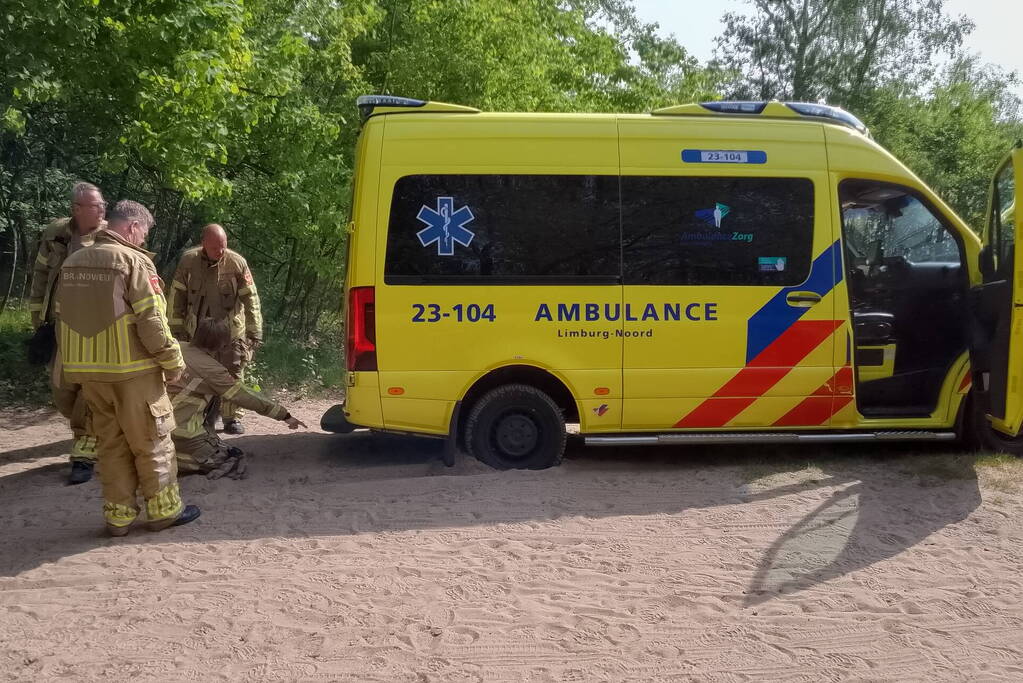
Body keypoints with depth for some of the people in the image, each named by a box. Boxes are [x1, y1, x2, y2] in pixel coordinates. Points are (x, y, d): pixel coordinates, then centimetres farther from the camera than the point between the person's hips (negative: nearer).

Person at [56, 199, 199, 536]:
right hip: (132, 369, -7)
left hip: (88, 370, 7)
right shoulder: (134, 261, -13)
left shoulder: (72, 262, 10)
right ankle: (164, 509, 14)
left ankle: (118, 514, 19)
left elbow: (63, 318, 13)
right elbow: (151, 320, -17)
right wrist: (172, 361, -8)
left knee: (111, 443, 15)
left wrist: (69, 365, 19)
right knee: (152, 441, 6)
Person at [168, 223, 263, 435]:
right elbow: (177, 297, -2)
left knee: (233, 375, 1)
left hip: (231, 330, -1)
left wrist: (255, 334, -10)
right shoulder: (188, 261, -10)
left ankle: (232, 418, 12)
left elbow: (251, 300, -9)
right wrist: (177, 329, -2)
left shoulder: (237, 263, -14)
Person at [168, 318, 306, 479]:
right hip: (181, 430, -7)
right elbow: (245, 396, -13)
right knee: (229, 460, 5)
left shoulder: (180, 348, 0)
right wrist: (284, 414, -7)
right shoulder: (211, 369, -16)